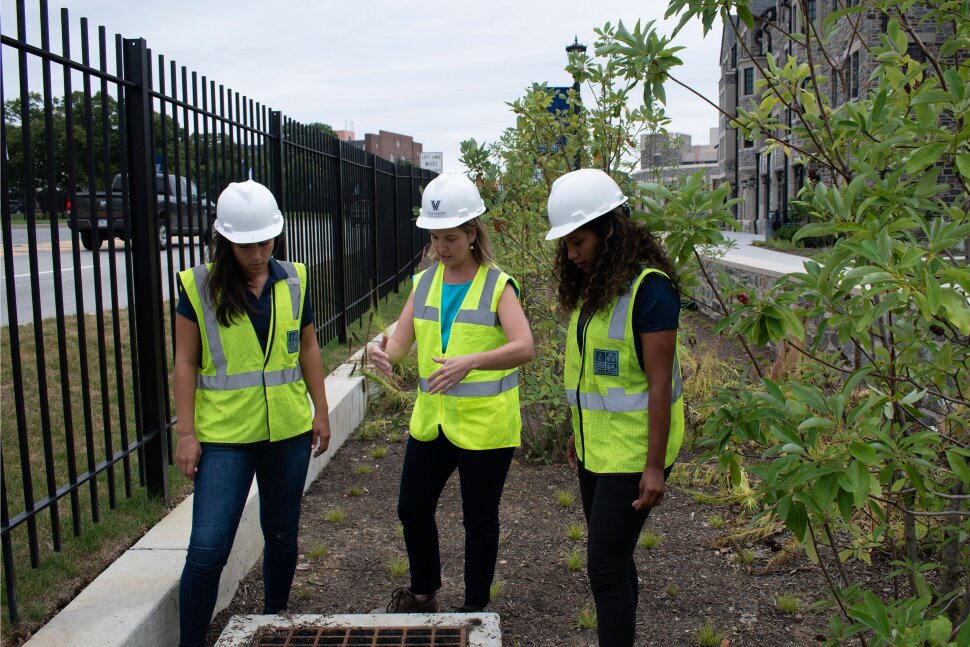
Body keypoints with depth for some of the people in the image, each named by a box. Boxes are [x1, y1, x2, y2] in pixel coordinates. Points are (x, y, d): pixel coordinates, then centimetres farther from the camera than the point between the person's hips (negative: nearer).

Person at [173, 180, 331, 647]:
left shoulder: (292, 281, 2)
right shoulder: (199, 286, -7)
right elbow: (185, 362, -4)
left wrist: (320, 410, 10)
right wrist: (186, 433, -7)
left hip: (288, 432, 3)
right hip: (224, 435, -3)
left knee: (282, 534, 16)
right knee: (207, 549, -5)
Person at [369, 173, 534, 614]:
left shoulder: (498, 286, -11)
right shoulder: (425, 283, 6)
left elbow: (523, 348, -24)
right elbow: (401, 340, 0)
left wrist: (470, 361, -39)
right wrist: (383, 352, -23)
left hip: (484, 424, -6)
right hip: (431, 420, 6)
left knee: (478, 520, 9)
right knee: (412, 510, 15)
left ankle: (475, 607, 29)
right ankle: (422, 594, 39)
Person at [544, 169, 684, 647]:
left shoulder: (648, 287, -18)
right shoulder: (593, 284, 8)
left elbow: (660, 383, -19)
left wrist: (655, 465, -19)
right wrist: (580, 432, 15)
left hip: (632, 447, -8)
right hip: (597, 442, 8)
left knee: (606, 567, -5)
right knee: (614, 559, 17)